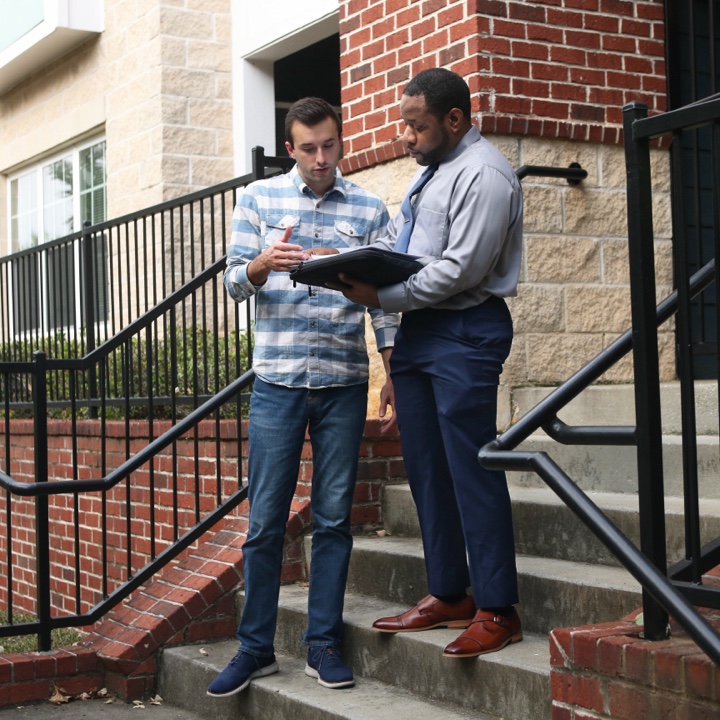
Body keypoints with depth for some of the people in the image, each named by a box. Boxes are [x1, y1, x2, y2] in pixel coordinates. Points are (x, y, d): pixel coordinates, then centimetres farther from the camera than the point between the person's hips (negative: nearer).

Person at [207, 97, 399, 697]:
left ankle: (323, 645, 15)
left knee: (333, 518, 5)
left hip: (345, 383, 1)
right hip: (277, 380, 0)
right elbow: (235, 282, 3)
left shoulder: (369, 209, 7)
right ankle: (255, 648, 12)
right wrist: (260, 265, -20)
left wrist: (394, 375, 0)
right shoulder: (259, 199, 7)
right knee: (265, 519, 1)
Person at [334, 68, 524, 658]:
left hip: (465, 333, -10)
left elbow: (460, 270, -19)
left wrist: (383, 297, -14)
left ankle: (497, 610, 0)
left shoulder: (482, 175, -12)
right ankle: (448, 594, 21)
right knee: (426, 470, 11)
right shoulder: (432, 170, 19)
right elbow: (396, 234, 20)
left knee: (472, 471, -7)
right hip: (419, 332, 10)